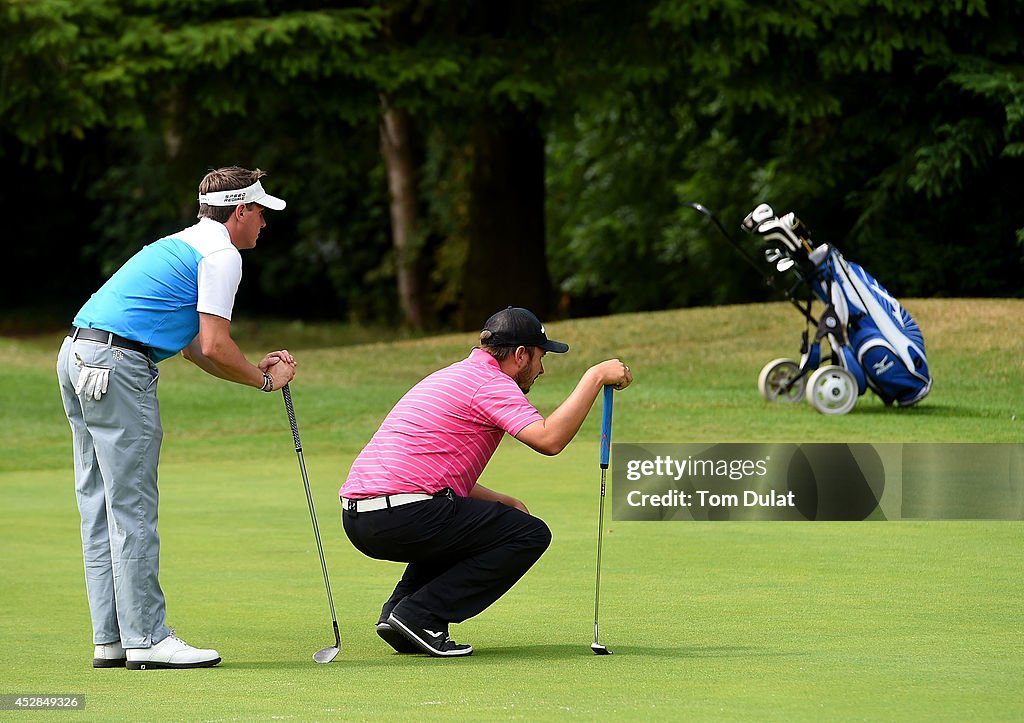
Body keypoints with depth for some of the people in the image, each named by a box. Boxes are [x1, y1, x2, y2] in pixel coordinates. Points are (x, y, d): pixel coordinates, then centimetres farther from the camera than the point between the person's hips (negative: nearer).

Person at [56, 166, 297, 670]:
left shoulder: (184, 246, 26)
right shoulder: (222, 255, -5)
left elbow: (194, 347, 26)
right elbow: (214, 347, -11)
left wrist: (256, 368, 19)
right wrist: (265, 379, 4)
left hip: (76, 358, 10)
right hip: (116, 366, -10)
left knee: (101, 507, 9)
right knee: (132, 509, -8)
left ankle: (111, 638, 11)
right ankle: (146, 639, -7)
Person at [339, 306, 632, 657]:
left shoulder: (452, 376, 27)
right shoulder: (491, 383, -4)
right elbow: (549, 438, -20)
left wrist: (502, 502, 24)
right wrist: (595, 377, -13)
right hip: (402, 515, -10)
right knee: (530, 534, -1)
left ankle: (399, 608, 14)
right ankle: (420, 615, -8)